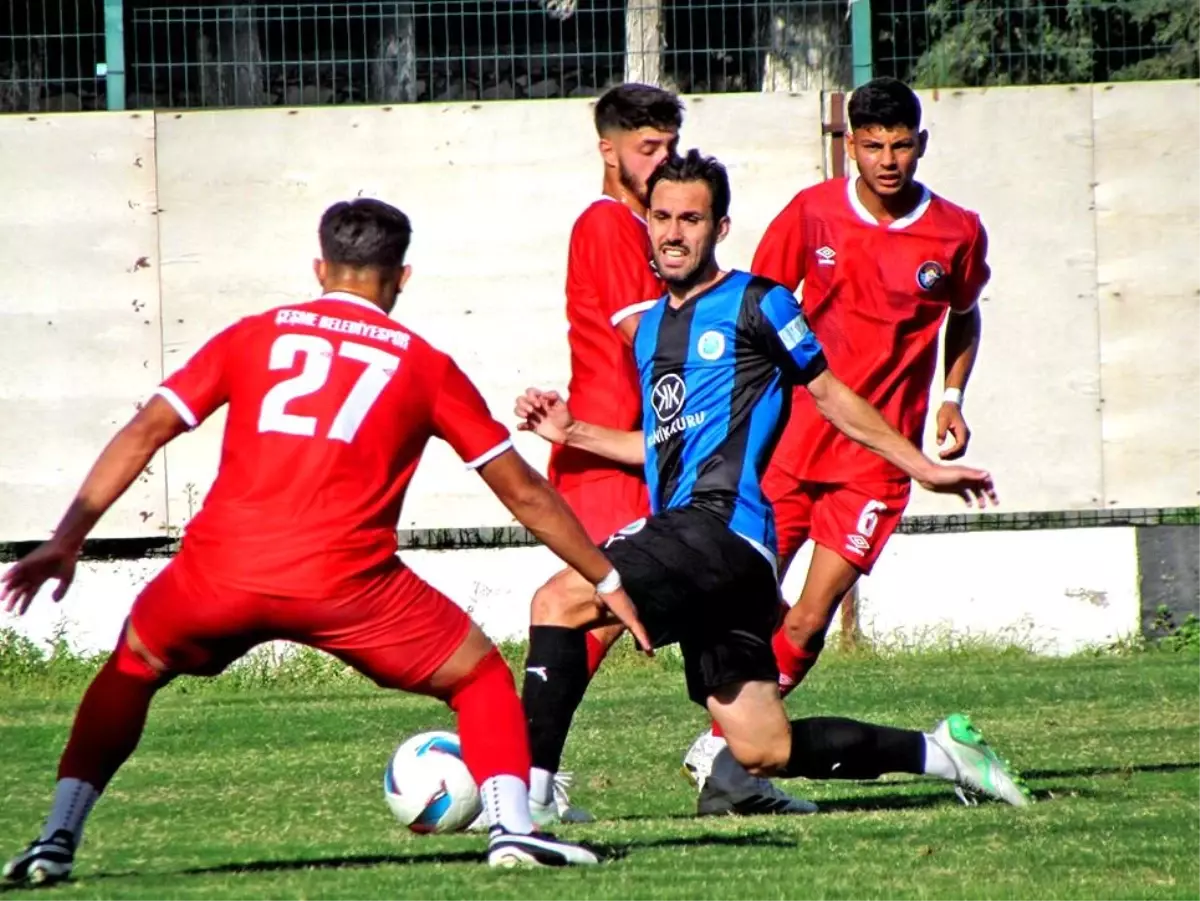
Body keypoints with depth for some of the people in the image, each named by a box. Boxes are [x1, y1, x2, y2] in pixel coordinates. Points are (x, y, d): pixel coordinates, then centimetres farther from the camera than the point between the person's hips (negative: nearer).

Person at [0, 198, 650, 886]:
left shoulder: (253, 336, 18)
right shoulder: (426, 366, 15)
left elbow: (144, 433, 11)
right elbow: (523, 492, 20)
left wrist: (66, 542, 11)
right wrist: (609, 582, 30)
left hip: (219, 572, 2)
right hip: (344, 583, -2)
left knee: (132, 670, 29)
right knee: (481, 676, 19)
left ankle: (57, 840, 16)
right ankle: (512, 828, -1)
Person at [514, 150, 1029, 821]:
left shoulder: (755, 304, 1)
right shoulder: (649, 328, 23)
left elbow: (831, 394, 9)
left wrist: (925, 468, 13)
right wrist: (573, 432, 22)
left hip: (723, 525, -8)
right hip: (681, 531, 8)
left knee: (560, 601, -22)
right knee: (767, 753, 6)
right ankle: (939, 752, 19)